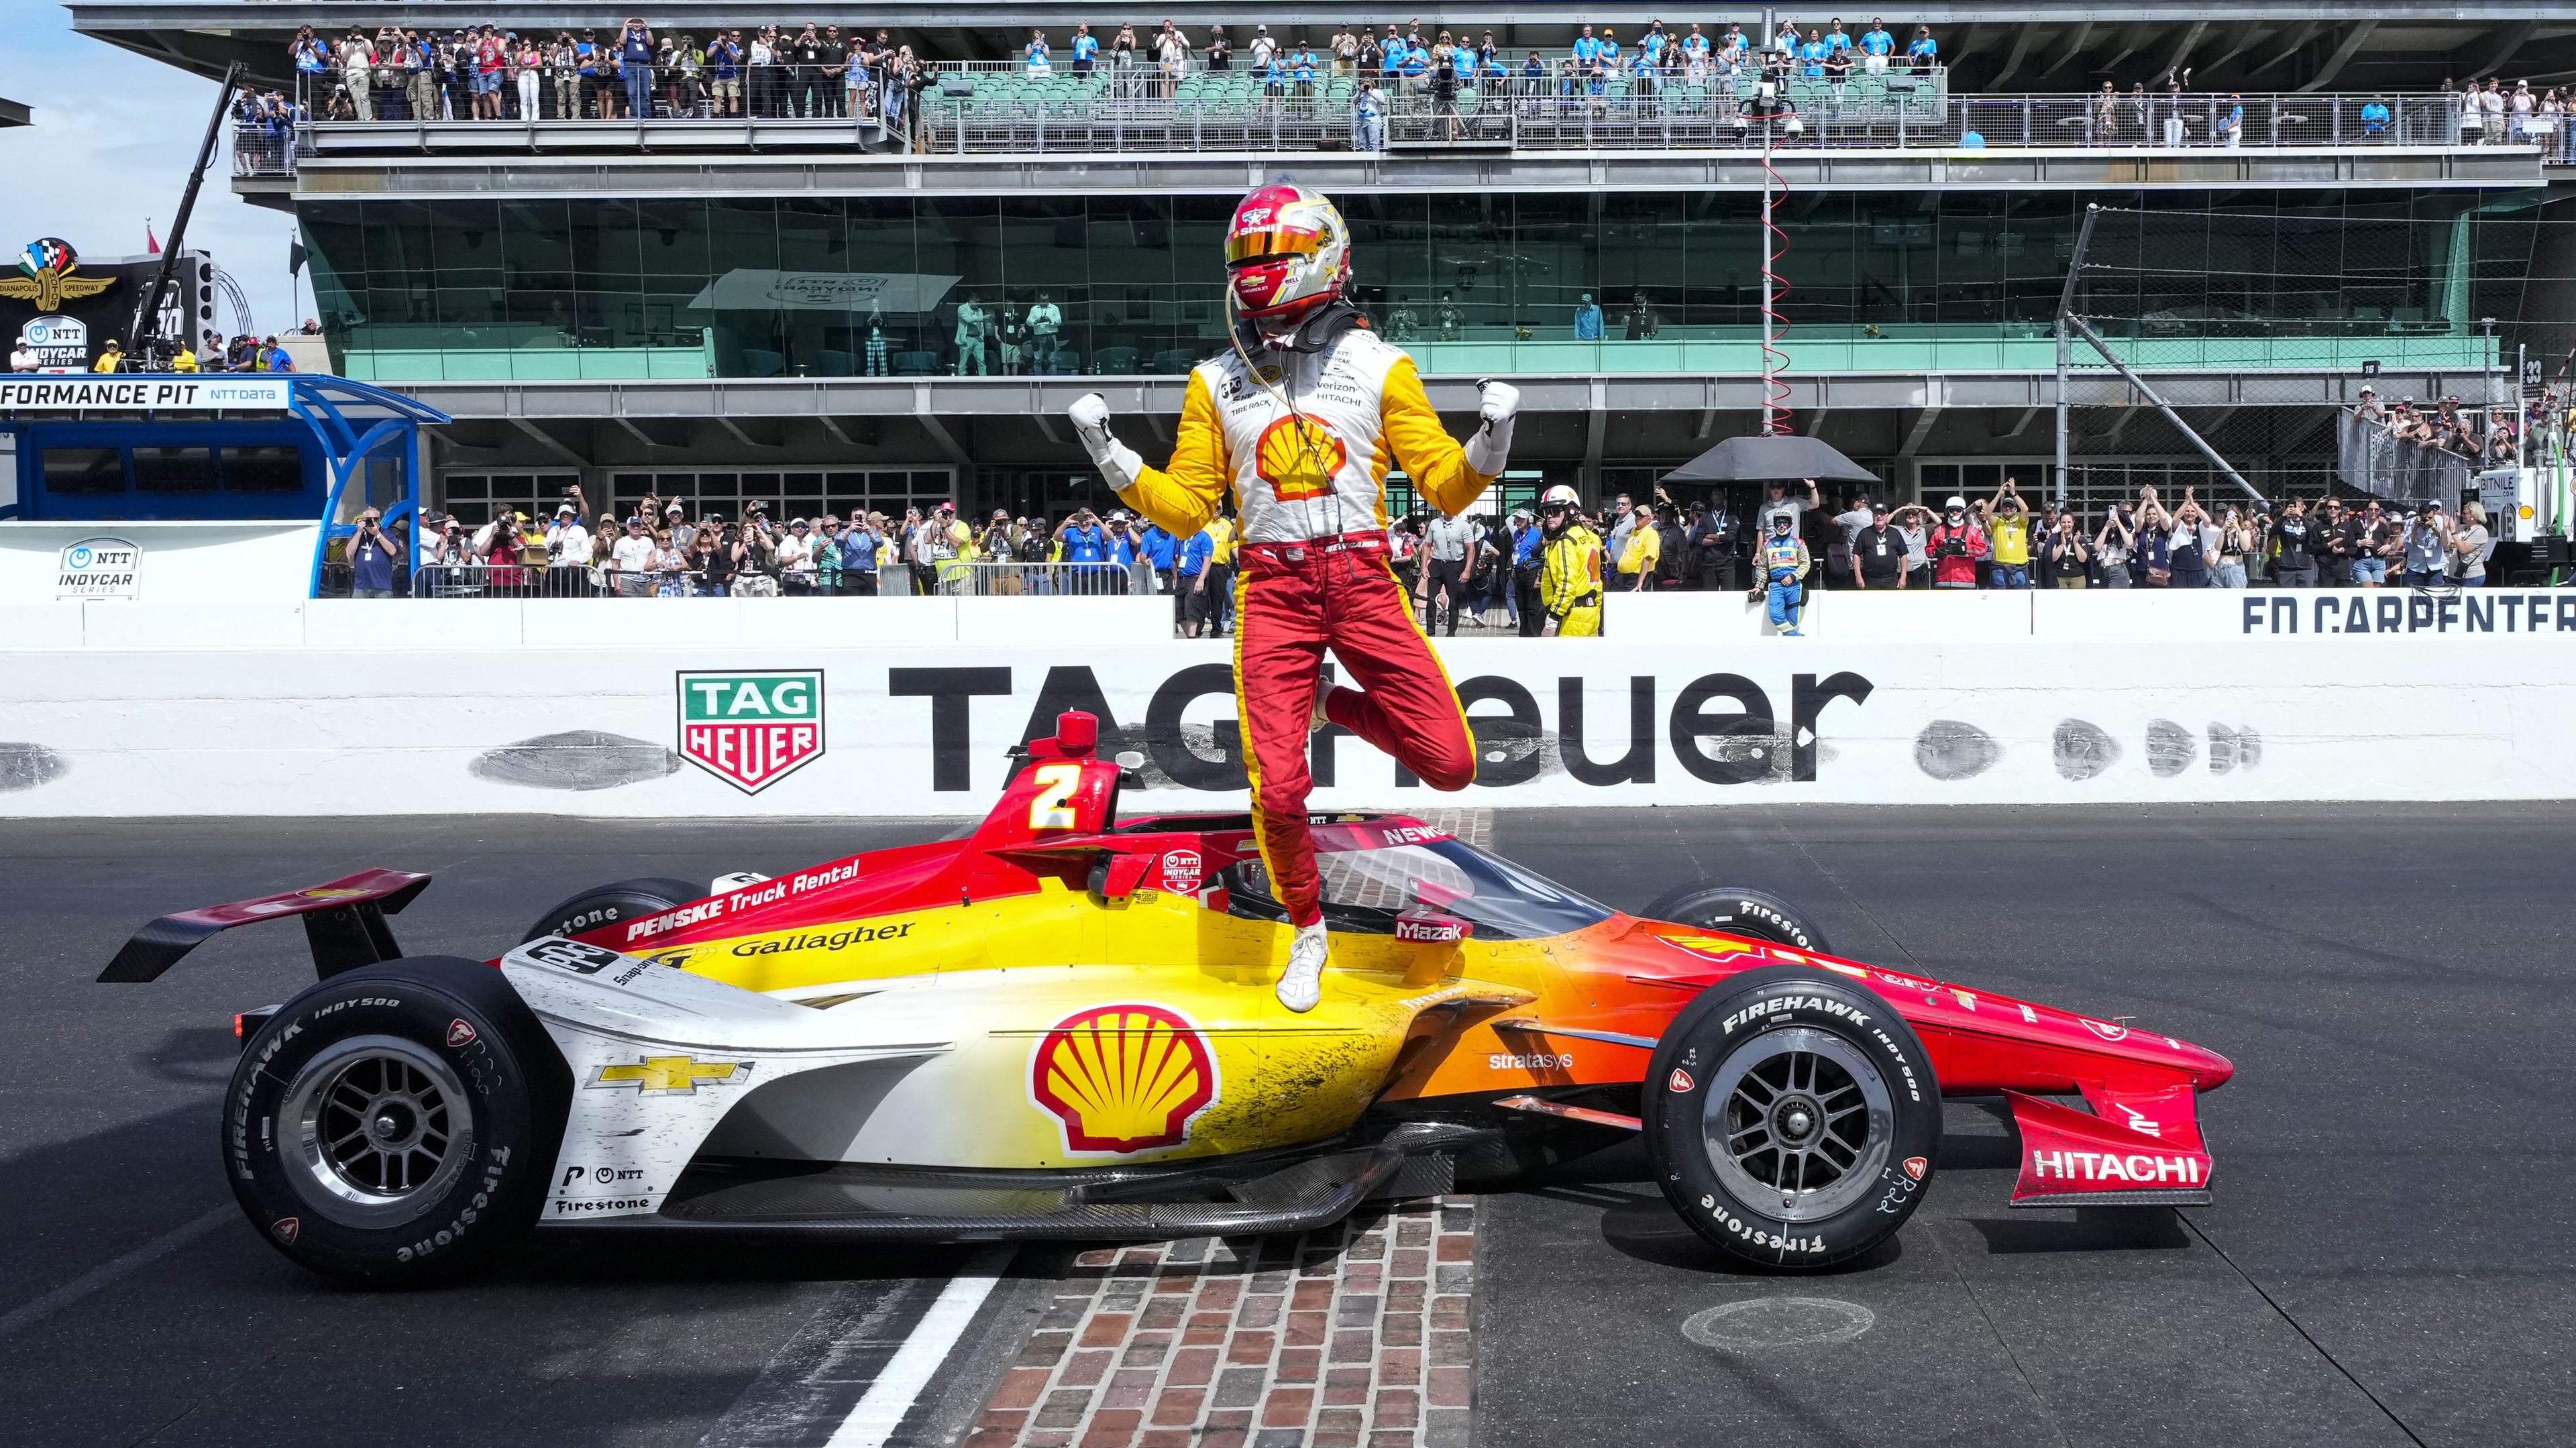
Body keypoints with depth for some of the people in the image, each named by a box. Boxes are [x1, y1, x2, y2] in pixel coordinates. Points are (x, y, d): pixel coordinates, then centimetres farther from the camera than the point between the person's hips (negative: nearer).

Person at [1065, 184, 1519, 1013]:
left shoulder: (1377, 365, 5)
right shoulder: (1217, 381, 10)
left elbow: (1444, 487, 4)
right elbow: (1185, 508, 11)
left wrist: (1488, 445, -16)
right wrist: (1113, 460, -3)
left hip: (1363, 579, 0)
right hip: (1272, 588, 0)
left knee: (1450, 763, -9)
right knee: (1277, 790, -8)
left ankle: (1337, 708, 22)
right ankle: (1307, 930, 20)